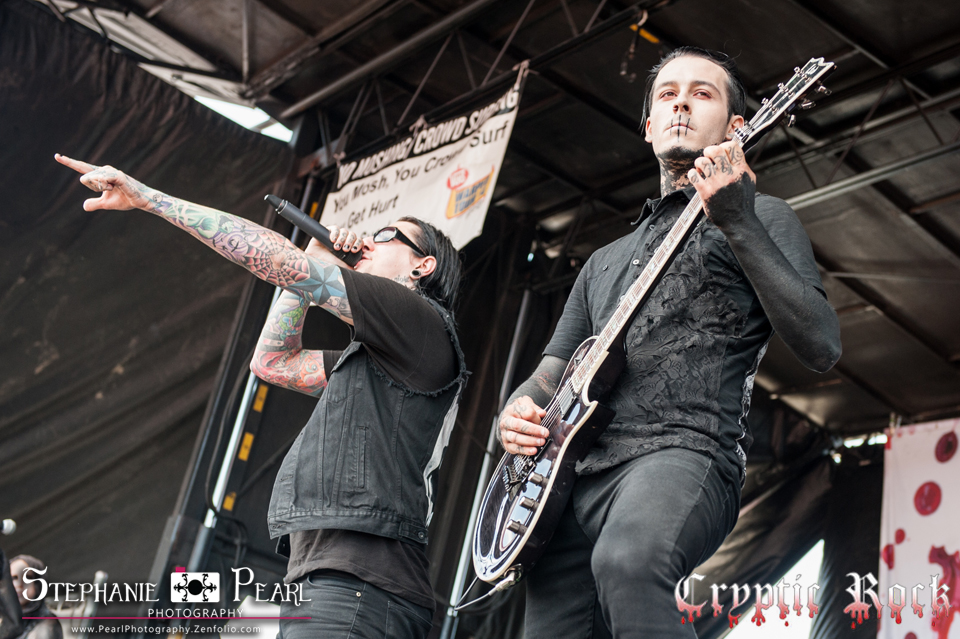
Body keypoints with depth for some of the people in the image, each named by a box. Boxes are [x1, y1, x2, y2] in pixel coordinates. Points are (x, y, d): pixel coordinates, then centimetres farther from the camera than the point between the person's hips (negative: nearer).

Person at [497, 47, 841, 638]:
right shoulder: (606, 261, 31)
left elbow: (822, 348, -4)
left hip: (686, 452, -6)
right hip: (573, 477, 7)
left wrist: (738, 224, -11)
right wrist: (518, 411, 5)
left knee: (627, 561, -37)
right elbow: (550, 376, 30)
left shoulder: (761, 216, 12)